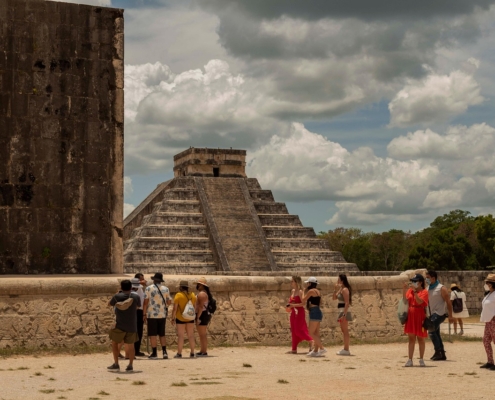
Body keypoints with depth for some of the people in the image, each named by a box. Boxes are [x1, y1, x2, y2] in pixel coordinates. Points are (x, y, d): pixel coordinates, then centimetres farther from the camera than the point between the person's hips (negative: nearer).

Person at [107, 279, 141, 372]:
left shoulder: (117, 296, -9)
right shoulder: (136, 297, -5)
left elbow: (109, 304, 10)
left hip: (119, 325, -1)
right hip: (132, 326, 2)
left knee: (114, 343, 14)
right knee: (130, 345, 12)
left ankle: (116, 364, 10)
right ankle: (130, 365, 8)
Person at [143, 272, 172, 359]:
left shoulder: (149, 288, -5)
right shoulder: (166, 289, 3)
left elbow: (146, 302, -7)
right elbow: (169, 302, 7)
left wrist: (144, 314, -1)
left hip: (152, 315, -3)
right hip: (162, 315, 3)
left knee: (153, 335, 1)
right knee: (162, 334, 14)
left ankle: (154, 353, 0)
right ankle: (164, 352, 5)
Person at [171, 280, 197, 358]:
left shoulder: (178, 295, -12)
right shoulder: (192, 295, 3)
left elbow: (175, 308, -13)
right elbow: (195, 307, 7)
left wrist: (172, 318, -6)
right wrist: (194, 316, 17)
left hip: (181, 318, -5)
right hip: (190, 318, 5)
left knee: (180, 336, -1)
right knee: (191, 336, 9)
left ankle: (179, 354, -1)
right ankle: (192, 353, 12)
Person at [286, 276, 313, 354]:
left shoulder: (300, 292, -11)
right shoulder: (292, 291, 13)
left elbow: (303, 303, -19)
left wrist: (293, 305, -21)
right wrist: (289, 306, 5)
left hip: (299, 312, -8)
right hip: (293, 312, 8)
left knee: (299, 329, -10)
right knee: (294, 330, 7)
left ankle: (311, 341, 4)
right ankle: (294, 349, 9)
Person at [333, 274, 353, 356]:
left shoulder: (345, 289, -15)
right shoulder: (341, 289, 14)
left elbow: (347, 303, -21)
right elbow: (334, 298, 18)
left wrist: (344, 314, -25)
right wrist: (336, 289, 5)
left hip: (344, 311, -10)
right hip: (342, 312, 10)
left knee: (345, 331, -7)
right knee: (344, 331, 13)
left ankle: (346, 350, -5)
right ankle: (345, 349, 19)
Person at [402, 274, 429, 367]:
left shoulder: (424, 292, -6)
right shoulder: (410, 291, 10)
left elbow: (420, 301, -21)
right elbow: (405, 300, 2)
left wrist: (415, 291, -26)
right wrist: (404, 290, -9)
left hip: (420, 317, -5)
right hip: (411, 316, 5)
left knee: (420, 338, 4)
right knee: (411, 339, 6)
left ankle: (421, 360, 13)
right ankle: (410, 360, 7)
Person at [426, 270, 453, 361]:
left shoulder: (441, 288, -10)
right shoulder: (428, 288, 11)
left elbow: (448, 302, -12)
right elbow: (426, 302, 15)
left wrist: (450, 315, -15)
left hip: (440, 313, -8)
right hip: (433, 314, 8)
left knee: (431, 331, -16)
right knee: (436, 334, 9)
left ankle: (438, 352, -10)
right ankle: (442, 355, 16)